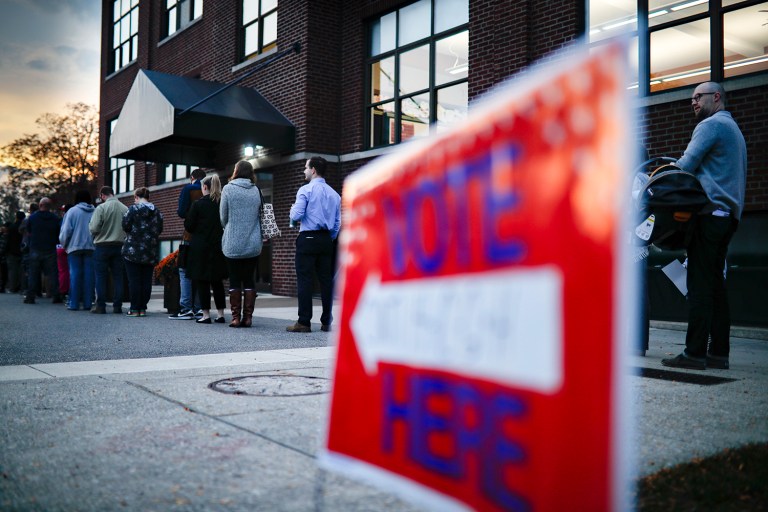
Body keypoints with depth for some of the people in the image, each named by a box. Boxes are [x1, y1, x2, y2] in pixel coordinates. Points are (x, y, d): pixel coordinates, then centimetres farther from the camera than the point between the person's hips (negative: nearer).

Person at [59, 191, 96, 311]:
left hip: (75, 247, -2)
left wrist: (64, 245, 11)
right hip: (91, 247, 2)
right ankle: (88, 303, 4)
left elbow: (65, 231, -4)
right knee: (89, 275, 4)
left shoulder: (72, 211, -3)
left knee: (75, 274, 2)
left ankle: (74, 303, 1)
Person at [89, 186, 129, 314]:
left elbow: (94, 228, -15)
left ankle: (100, 306, 5)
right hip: (120, 246, 3)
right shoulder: (125, 209, 1)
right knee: (118, 277, 8)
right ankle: (117, 306, 9)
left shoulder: (101, 208, -11)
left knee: (101, 277, 4)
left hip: (103, 246, -3)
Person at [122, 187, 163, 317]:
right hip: (150, 252, 4)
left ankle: (135, 309, 1)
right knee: (146, 280, 6)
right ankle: (143, 308, 9)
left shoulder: (133, 209, -7)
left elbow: (125, 226, -9)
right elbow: (160, 229, 10)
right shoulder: (157, 211, 7)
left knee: (134, 280, 0)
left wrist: (132, 232, 11)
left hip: (133, 249, -4)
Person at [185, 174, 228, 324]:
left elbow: (188, 225, -5)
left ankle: (206, 314, 1)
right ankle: (221, 314, 12)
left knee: (201, 281, 3)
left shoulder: (198, 204, -9)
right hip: (219, 247, 4)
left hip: (200, 246, -4)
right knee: (217, 282, 12)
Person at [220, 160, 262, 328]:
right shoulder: (257, 191, 2)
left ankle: (236, 317, 3)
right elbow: (260, 215, 8)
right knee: (249, 280, 7)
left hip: (233, 243, -2)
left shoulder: (228, 189, -6)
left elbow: (223, 217, 0)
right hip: (253, 244, 3)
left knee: (234, 281, 4)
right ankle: (248, 317, 6)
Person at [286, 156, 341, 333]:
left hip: (308, 239, -6)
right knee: (326, 279, 6)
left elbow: (296, 216, -12)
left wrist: (292, 209, 9)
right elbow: (338, 222, 14)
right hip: (326, 239, 6)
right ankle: (326, 322, 9)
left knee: (304, 280, -4)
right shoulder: (334, 194, 13)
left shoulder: (306, 190, -6)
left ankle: (304, 322, -5)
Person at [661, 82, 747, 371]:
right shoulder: (734, 129, 26)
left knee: (700, 285, -11)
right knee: (716, 284, 8)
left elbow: (686, 165, -13)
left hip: (709, 212, -9)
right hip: (729, 214, 9)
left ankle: (694, 353, -13)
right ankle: (719, 352, 8)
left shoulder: (710, 125, -4)